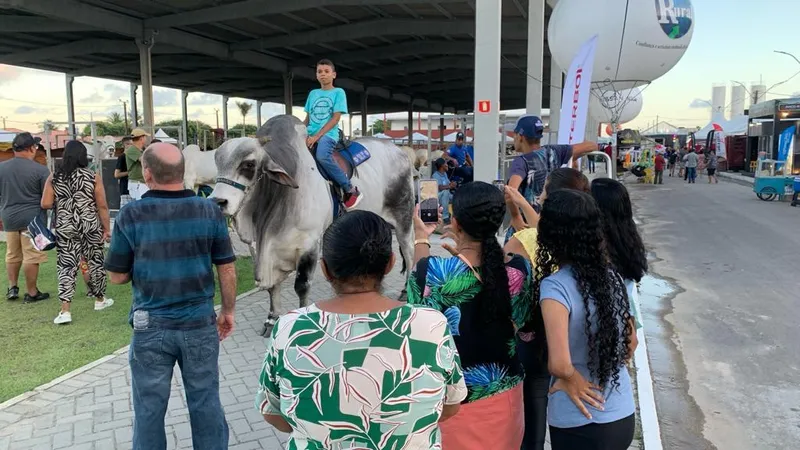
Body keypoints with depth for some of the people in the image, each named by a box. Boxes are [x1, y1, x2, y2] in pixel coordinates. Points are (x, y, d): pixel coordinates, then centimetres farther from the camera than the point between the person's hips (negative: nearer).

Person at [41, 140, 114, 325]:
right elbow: (102, 206, -7)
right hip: (91, 227, -1)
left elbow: (45, 204, -5)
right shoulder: (93, 177, -6)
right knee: (95, 262, 14)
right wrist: (107, 228, -1)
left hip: (65, 228, 1)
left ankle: (65, 311, -3)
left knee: (66, 266, 3)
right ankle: (100, 300, 30)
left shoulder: (54, 178, -2)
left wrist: (61, 202, 15)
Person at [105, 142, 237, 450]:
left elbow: (117, 276, -3)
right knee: (206, 402, 15)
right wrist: (228, 311, 10)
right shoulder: (209, 211, -7)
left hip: (151, 327, -1)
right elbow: (227, 269, -2)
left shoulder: (131, 216, -10)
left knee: (149, 407, 15)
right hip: (200, 324, 1)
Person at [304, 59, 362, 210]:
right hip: (310, 134, 6)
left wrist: (317, 136, -15)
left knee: (322, 156, -35)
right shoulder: (313, 93, 18)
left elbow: (335, 118, -6)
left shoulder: (338, 92, 3)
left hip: (328, 134, -6)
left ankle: (351, 191, -24)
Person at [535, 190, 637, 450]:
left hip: (580, 424, -6)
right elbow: (631, 342, 8)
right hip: (624, 415, 6)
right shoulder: (611, 276, -2)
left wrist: (572, 379, -13)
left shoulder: (555, 286, -21)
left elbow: (559, 364, -31)